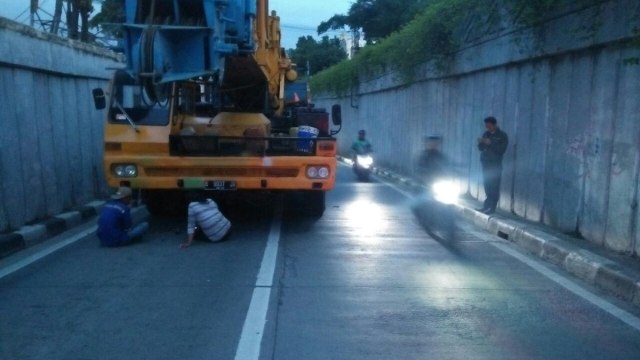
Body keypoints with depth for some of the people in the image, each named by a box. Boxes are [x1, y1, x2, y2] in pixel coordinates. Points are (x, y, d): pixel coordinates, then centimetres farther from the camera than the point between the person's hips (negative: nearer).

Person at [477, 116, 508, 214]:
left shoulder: (502, 136, -3)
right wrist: (480, 143, -11)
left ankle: (492, 208, -4)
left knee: (494, 187, -6)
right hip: (485, 163, 5)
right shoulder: (486, 134, 12)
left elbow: (501, 150, -13)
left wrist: (490, 143, -20)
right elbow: (481, 148, 10)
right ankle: (486, 206, 12)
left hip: (495, 165, -5)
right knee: (487, 186, 6)